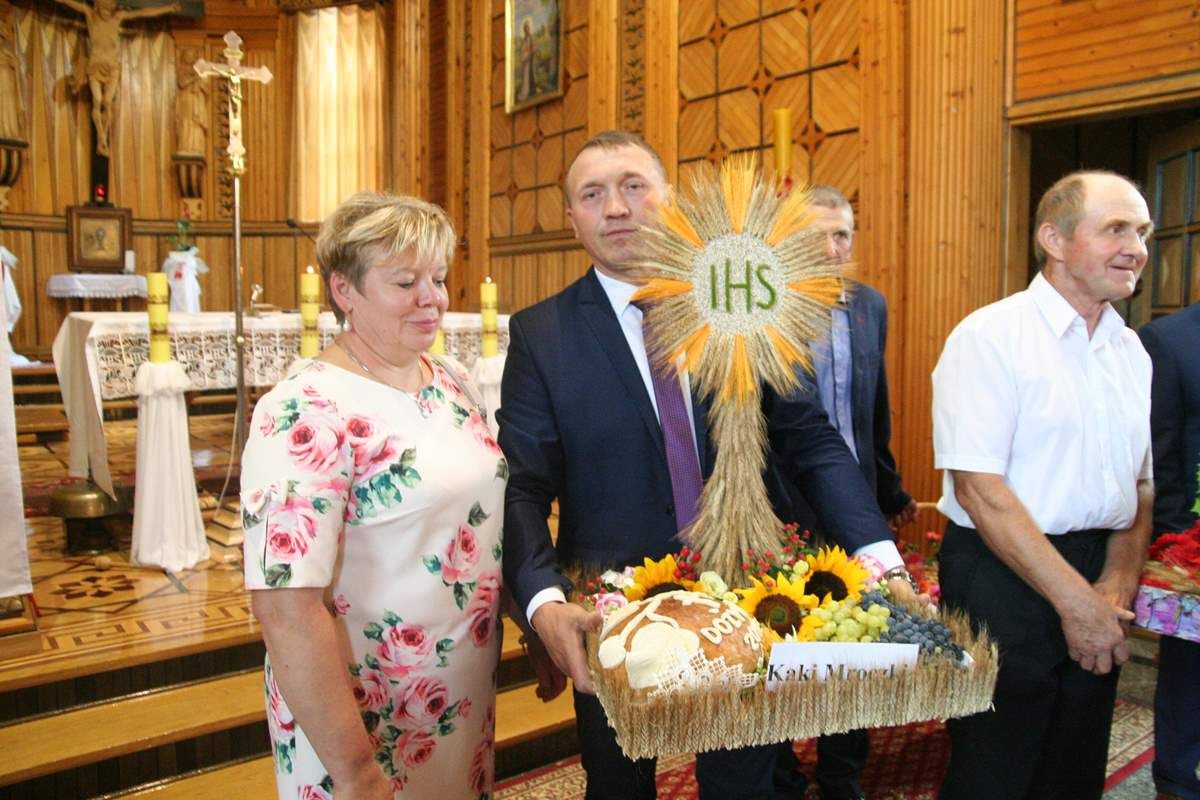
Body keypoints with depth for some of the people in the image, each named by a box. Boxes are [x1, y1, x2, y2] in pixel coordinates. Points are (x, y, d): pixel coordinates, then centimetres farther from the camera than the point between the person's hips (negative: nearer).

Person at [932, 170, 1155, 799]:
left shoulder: (1132, 352, 10)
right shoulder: (989, 337, -11)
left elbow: (1140, 484, 13)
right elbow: (977, 486, -17)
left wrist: (1117, 587, -3)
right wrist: (1075, 599, -15)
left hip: (1096, 588, 7)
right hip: (1003, 580, -6)